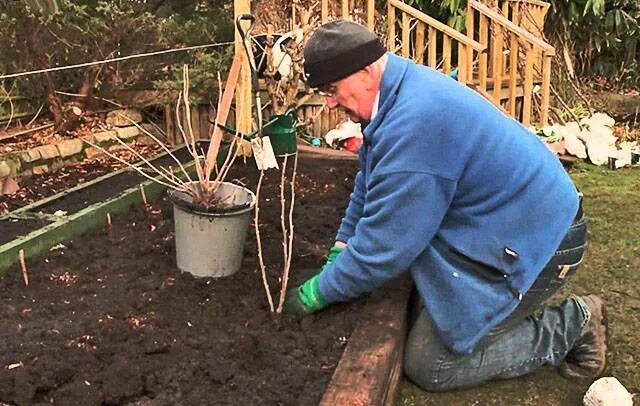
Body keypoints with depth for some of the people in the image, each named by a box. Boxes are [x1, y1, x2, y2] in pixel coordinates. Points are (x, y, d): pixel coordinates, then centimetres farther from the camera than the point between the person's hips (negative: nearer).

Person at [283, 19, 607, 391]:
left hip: (532, 247, -10)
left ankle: (572, 325, 2)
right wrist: (341, 249, 14)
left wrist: (318, 293, -9)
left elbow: (381, 249, -23)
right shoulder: (405, 87, 2)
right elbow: (370, 185, 18)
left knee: (430, 366, -6)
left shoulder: (414, 124, -30)